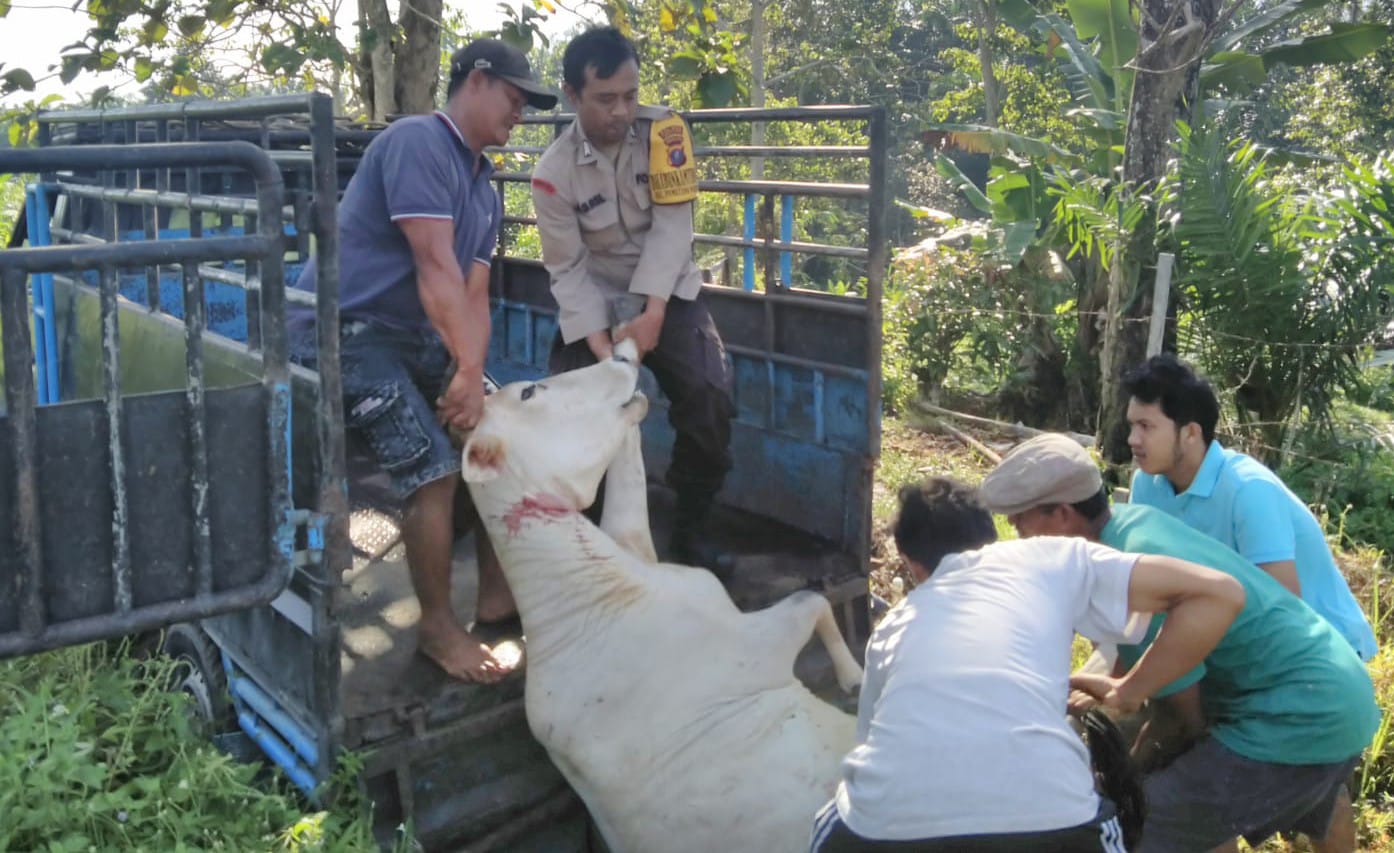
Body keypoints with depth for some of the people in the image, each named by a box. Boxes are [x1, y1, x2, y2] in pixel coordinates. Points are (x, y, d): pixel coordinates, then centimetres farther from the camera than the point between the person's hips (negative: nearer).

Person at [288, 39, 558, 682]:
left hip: (414, 336, 10)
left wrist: (471, 373, -14)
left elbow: (473, 295, 4)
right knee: (435, 473, -18)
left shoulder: (485, 190, 13)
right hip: (347, 333, -10)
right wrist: (470, 374, -24)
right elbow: (436, 268, -23)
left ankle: (496, 596, 18)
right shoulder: (417, 141, -16)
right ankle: (438, 628, 1)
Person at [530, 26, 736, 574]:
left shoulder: (663, 130, -13)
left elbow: (673, 225, -17)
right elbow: (569, 269, -12)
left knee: (709, 401, -17)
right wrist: (600, 343, -24)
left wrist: (652, 312, -25)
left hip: (666, 293, 0)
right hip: (595, 303, 1)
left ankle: (689, 534, -1)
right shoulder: (553, 173, -13)